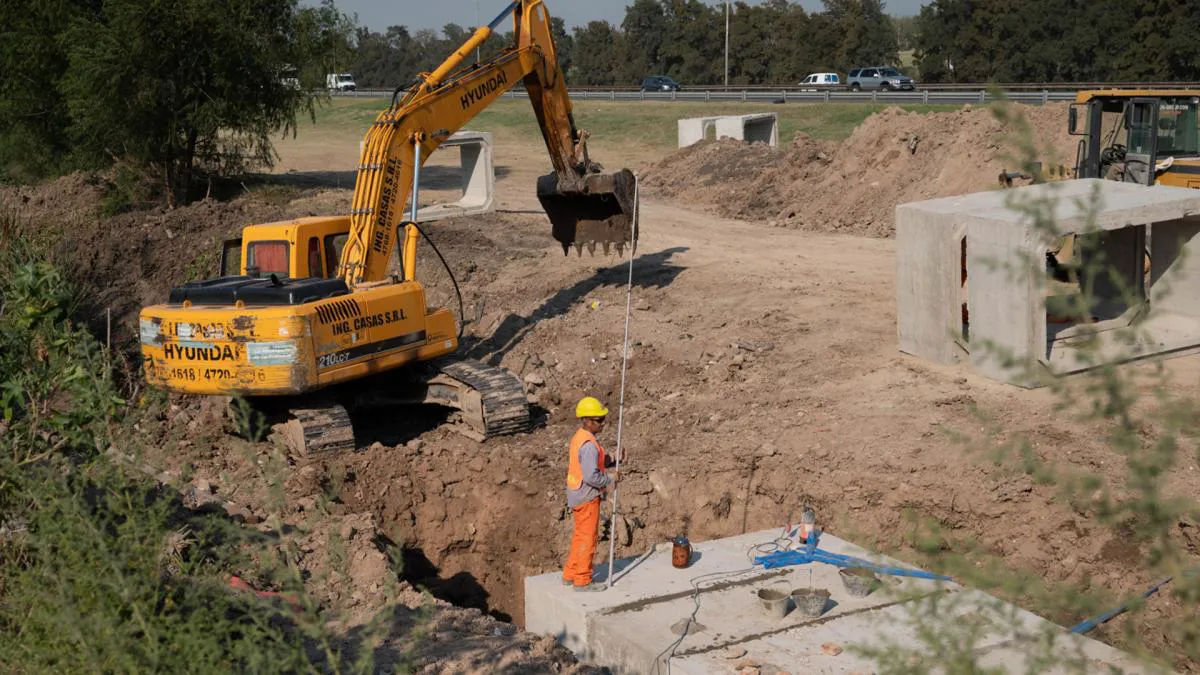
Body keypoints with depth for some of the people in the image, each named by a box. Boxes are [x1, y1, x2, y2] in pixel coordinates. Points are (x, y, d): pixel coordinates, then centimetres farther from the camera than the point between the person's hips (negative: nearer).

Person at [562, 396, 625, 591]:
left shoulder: (579, 438, 8)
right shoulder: (589, 445, -24)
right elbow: (592, 477, -28)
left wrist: (614, 460, 5)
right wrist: (611, 479, -13)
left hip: (577, 495, 10)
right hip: (587, 497, -10)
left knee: (579, 536, 20)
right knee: (588, 538, 1)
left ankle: (570, 575, 29)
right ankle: (582, 580, 9)